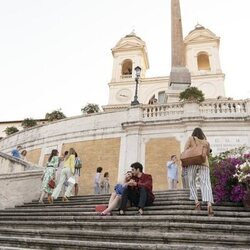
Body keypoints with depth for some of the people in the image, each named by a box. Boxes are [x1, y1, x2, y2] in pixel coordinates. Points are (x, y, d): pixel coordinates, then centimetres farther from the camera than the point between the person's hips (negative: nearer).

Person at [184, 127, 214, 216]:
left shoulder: (191, 138, 11)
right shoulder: (206, 142, 19)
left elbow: (185, 150, -2)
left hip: (193, 162, -1)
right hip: (204, 163, 2)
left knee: (192, 183, 13)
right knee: (206, 184, -9)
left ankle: (196, 201, -3)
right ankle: (209, 204, -29)